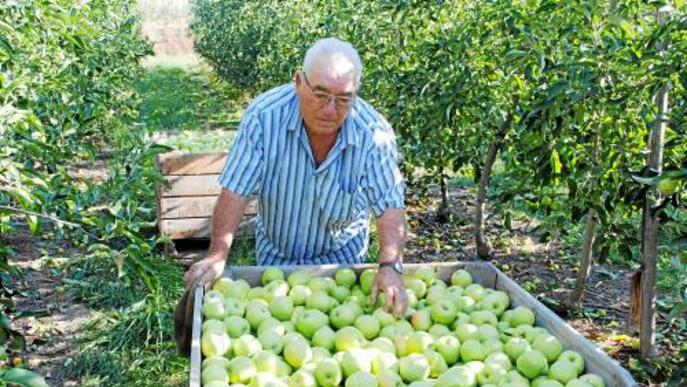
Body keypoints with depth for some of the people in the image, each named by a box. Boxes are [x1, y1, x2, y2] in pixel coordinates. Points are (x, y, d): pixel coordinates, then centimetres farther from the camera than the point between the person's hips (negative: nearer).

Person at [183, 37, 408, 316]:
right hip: (275, 252, 0)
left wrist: (390, 266, -40)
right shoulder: (264, 115, -28)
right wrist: (217, 256, -31)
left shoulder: (374, 133, -27)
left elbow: (390, 207, -25)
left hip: (342, 253, 0)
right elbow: (236, 191, -24)